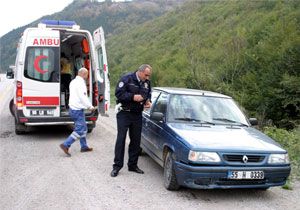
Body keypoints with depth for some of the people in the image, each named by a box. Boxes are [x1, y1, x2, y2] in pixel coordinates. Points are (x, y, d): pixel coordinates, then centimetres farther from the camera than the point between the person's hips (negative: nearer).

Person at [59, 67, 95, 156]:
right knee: (79, 130, -6)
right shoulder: (80, 83, -16)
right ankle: (65, 145, -8)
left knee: (83, 128, 17)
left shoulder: (73, 81, 16)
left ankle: (84, 147, 23)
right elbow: (83, 97, -21)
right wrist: (90, 106, -11)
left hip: (73, 108, 10)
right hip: (78, 110, -10)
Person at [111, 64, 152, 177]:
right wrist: (133, 97, -24)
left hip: (137, 115, 6)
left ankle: (133, 165, 21)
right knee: (121, 139, -5)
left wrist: (148, 101, -1)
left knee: (136, 140, 8)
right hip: (124, 114, -5)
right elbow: (118, 93, -17)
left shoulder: (147, 83, 7)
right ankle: (117, 166, 1)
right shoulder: (127, 79, -11)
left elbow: (148, 95, 21)